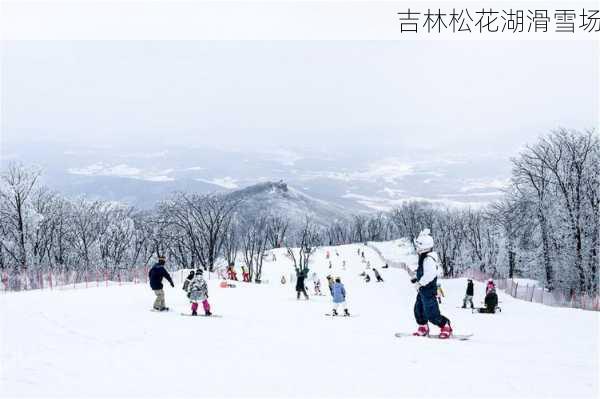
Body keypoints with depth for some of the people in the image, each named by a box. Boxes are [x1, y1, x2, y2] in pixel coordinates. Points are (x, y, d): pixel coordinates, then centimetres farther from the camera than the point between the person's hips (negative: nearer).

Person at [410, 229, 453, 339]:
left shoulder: (428, 259, -24)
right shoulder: (424, 257, 9)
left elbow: (430, 274, -34)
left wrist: (419, 283, -28)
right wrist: (416, 278, 17)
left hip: (428, 290, -10)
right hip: (423, 291, 10)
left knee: (431, 314, -3)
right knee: (418, 310, 18)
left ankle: (446, 327, 13)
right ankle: (423, 328, 31)